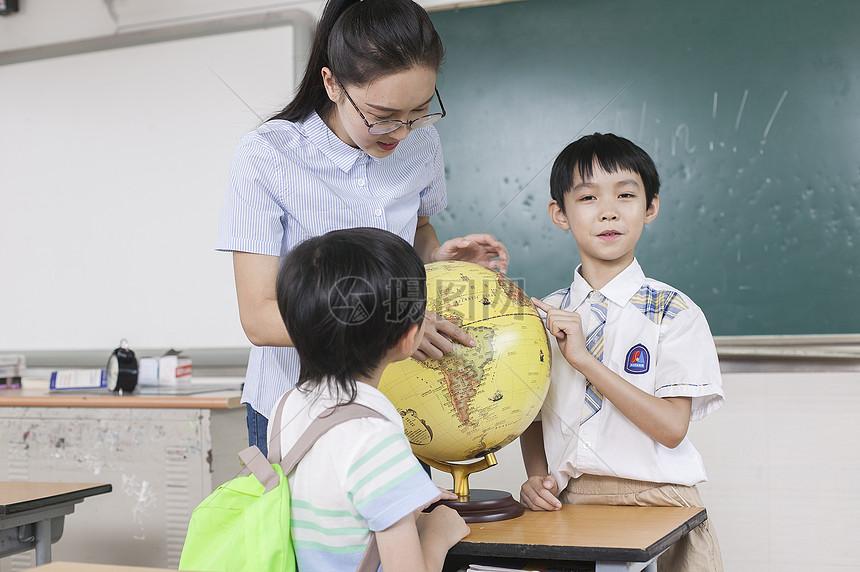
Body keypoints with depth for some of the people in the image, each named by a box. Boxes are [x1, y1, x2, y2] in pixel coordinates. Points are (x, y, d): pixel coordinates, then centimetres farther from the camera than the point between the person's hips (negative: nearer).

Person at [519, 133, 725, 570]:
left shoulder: (673, 312, -3)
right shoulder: (545, 314, 8)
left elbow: (672, 427, -11)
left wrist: (583, 359, -16)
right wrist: (536, 477, -6)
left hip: (655, 502, -1)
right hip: (568, 503, 1)